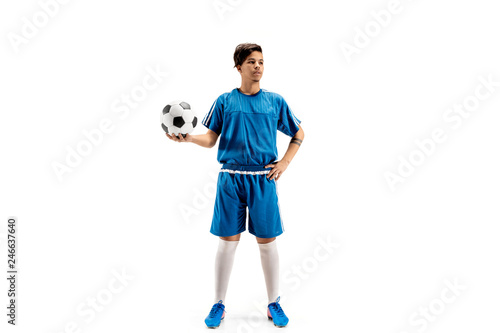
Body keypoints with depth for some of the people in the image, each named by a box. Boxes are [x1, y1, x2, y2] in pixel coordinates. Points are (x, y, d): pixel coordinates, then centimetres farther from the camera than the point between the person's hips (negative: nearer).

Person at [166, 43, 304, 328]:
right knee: (227, 242, 4)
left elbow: (299, 134, 15)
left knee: (268, 242, 5)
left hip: (263, 179, 1)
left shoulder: (275, 101, 7)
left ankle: (274, 304, 21)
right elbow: (211, 139, 4)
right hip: (230, 178, 0)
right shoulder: (225, 101, 6)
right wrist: (187, 137, -14)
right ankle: (219, 304, 18)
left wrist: (285, 162, 4)